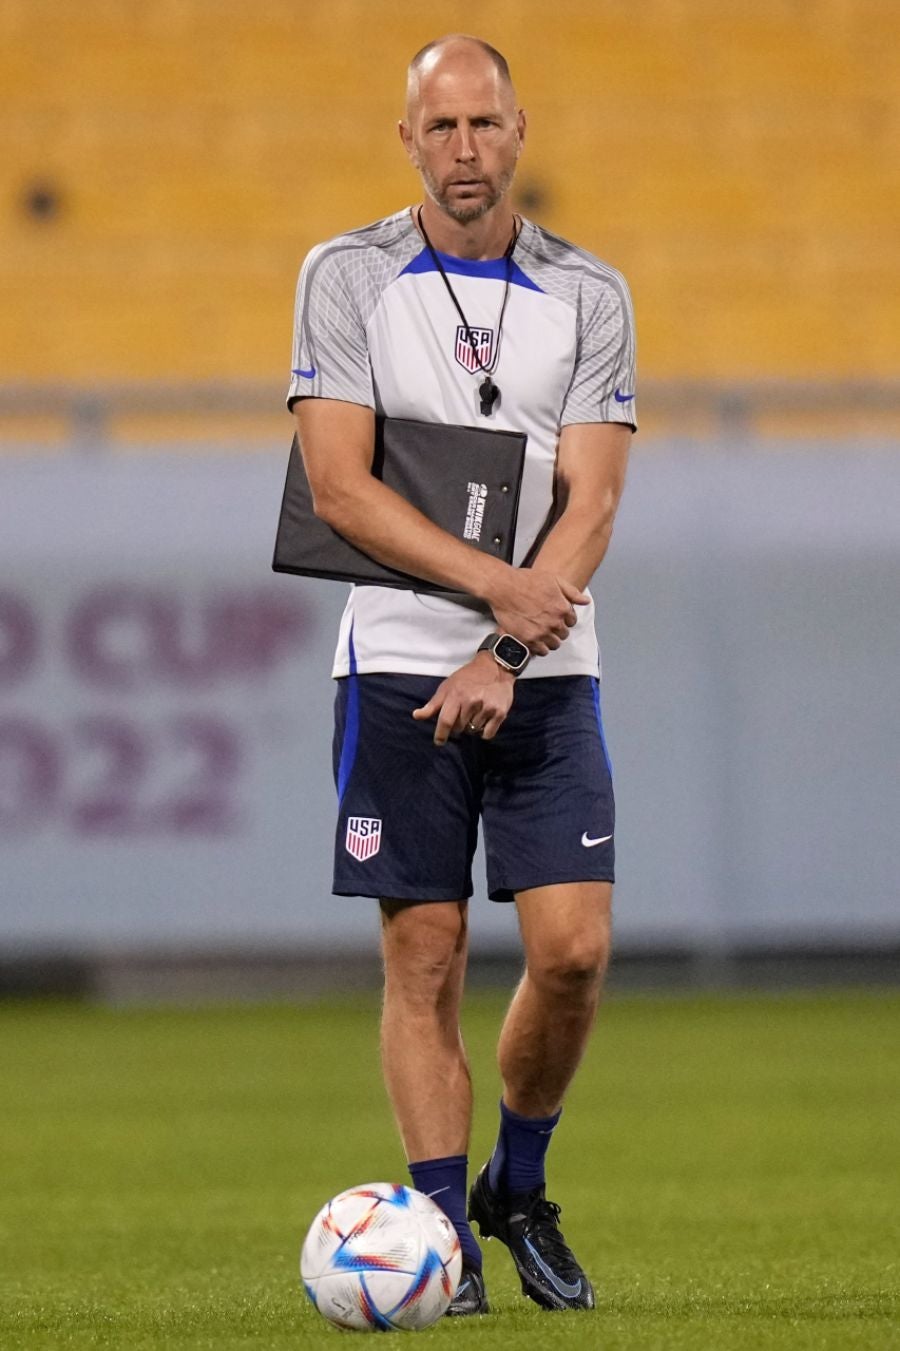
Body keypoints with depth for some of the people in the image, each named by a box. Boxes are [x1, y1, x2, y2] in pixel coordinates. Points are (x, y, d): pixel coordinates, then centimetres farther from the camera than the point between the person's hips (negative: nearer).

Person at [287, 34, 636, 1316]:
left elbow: (590, 505, -3)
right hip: (399, 667, -1)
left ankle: (518, 1189, 16)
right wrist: (494, 583, -17)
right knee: (423, 960, -3)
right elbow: (338, 487, -8)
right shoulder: (348, 276, 0)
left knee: (574, 950, -6)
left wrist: (505, 657, -16)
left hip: (545, 677, 1)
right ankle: (444, 1231, 4)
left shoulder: (589, 295, 4)